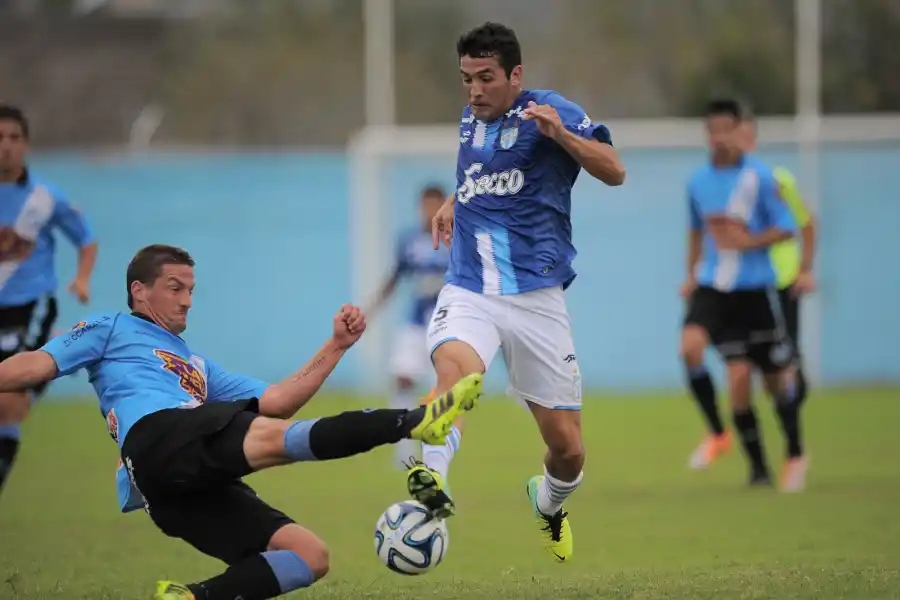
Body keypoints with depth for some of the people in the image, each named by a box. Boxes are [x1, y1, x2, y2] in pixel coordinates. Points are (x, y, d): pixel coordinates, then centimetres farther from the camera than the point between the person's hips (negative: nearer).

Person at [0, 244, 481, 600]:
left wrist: (335, 347, 23)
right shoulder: (111, 329, 24)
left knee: (311, 556, -8)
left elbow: (276, 401, 29)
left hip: (197, 487, 8)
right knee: (270, 436, -30)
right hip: (158, 435, -8)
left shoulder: (199, 369, 41)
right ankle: (412, 422, -50)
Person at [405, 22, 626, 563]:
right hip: (469, 291, 3)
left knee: (568, 448, 4)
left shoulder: (550, 110, -4)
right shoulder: (469, 122, 13)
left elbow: (614, 172, -16)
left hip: (537, 297, -3)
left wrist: (560, 133, -29)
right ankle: (433, 482, -48)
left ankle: (548, 505, 37)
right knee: (453, 367, -35)